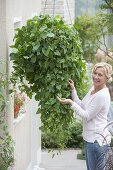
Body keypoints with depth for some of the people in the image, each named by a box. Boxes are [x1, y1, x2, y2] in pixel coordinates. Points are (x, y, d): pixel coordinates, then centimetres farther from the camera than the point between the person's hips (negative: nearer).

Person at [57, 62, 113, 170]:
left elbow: (86, 116, -18)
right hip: (90, 137, 10)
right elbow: (81, 106, 12)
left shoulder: (102, 96, -22)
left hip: (97, 140, -10)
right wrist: (73, 90, 5)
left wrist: (71, 103, -17)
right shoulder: (93, 89, 7)